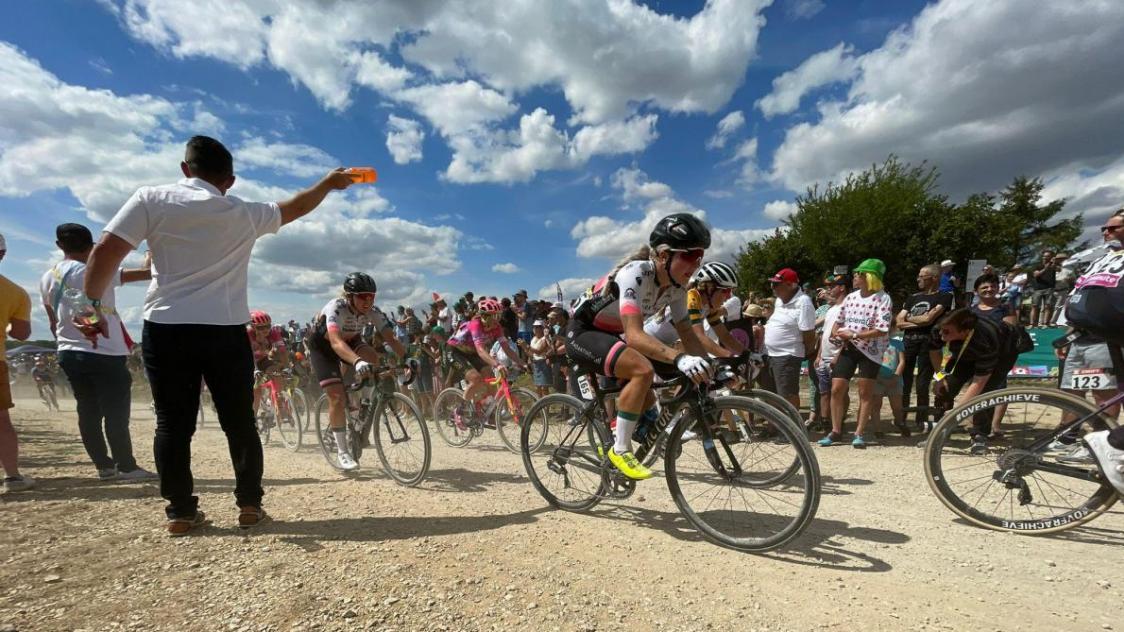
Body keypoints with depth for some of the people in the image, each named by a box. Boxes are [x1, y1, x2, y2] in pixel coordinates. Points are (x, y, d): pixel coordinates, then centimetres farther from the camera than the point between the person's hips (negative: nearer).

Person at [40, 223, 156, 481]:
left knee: (88, 412, 11)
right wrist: (150, 255, 6)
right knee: (116, 413, -1)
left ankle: (104, 466, 17)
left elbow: (53, 321, 16)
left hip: (69, 354, 7)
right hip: (104, 355, -7)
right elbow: (146, 273, -13)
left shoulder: (47, 279, 9)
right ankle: (127, 466, 5)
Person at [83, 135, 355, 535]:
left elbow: (105, 252, -7)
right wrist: (330, 182, 37)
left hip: (166, 329, 0)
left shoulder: (151, 199, 1)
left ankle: (180, 512, 13)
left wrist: (93, 302, 7)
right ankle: (250, 504, 16)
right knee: (239, 422, 10)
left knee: (172, 423, 9)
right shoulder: (245, 214, 6)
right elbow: (297, 206, 21)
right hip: (226, 332, 0)